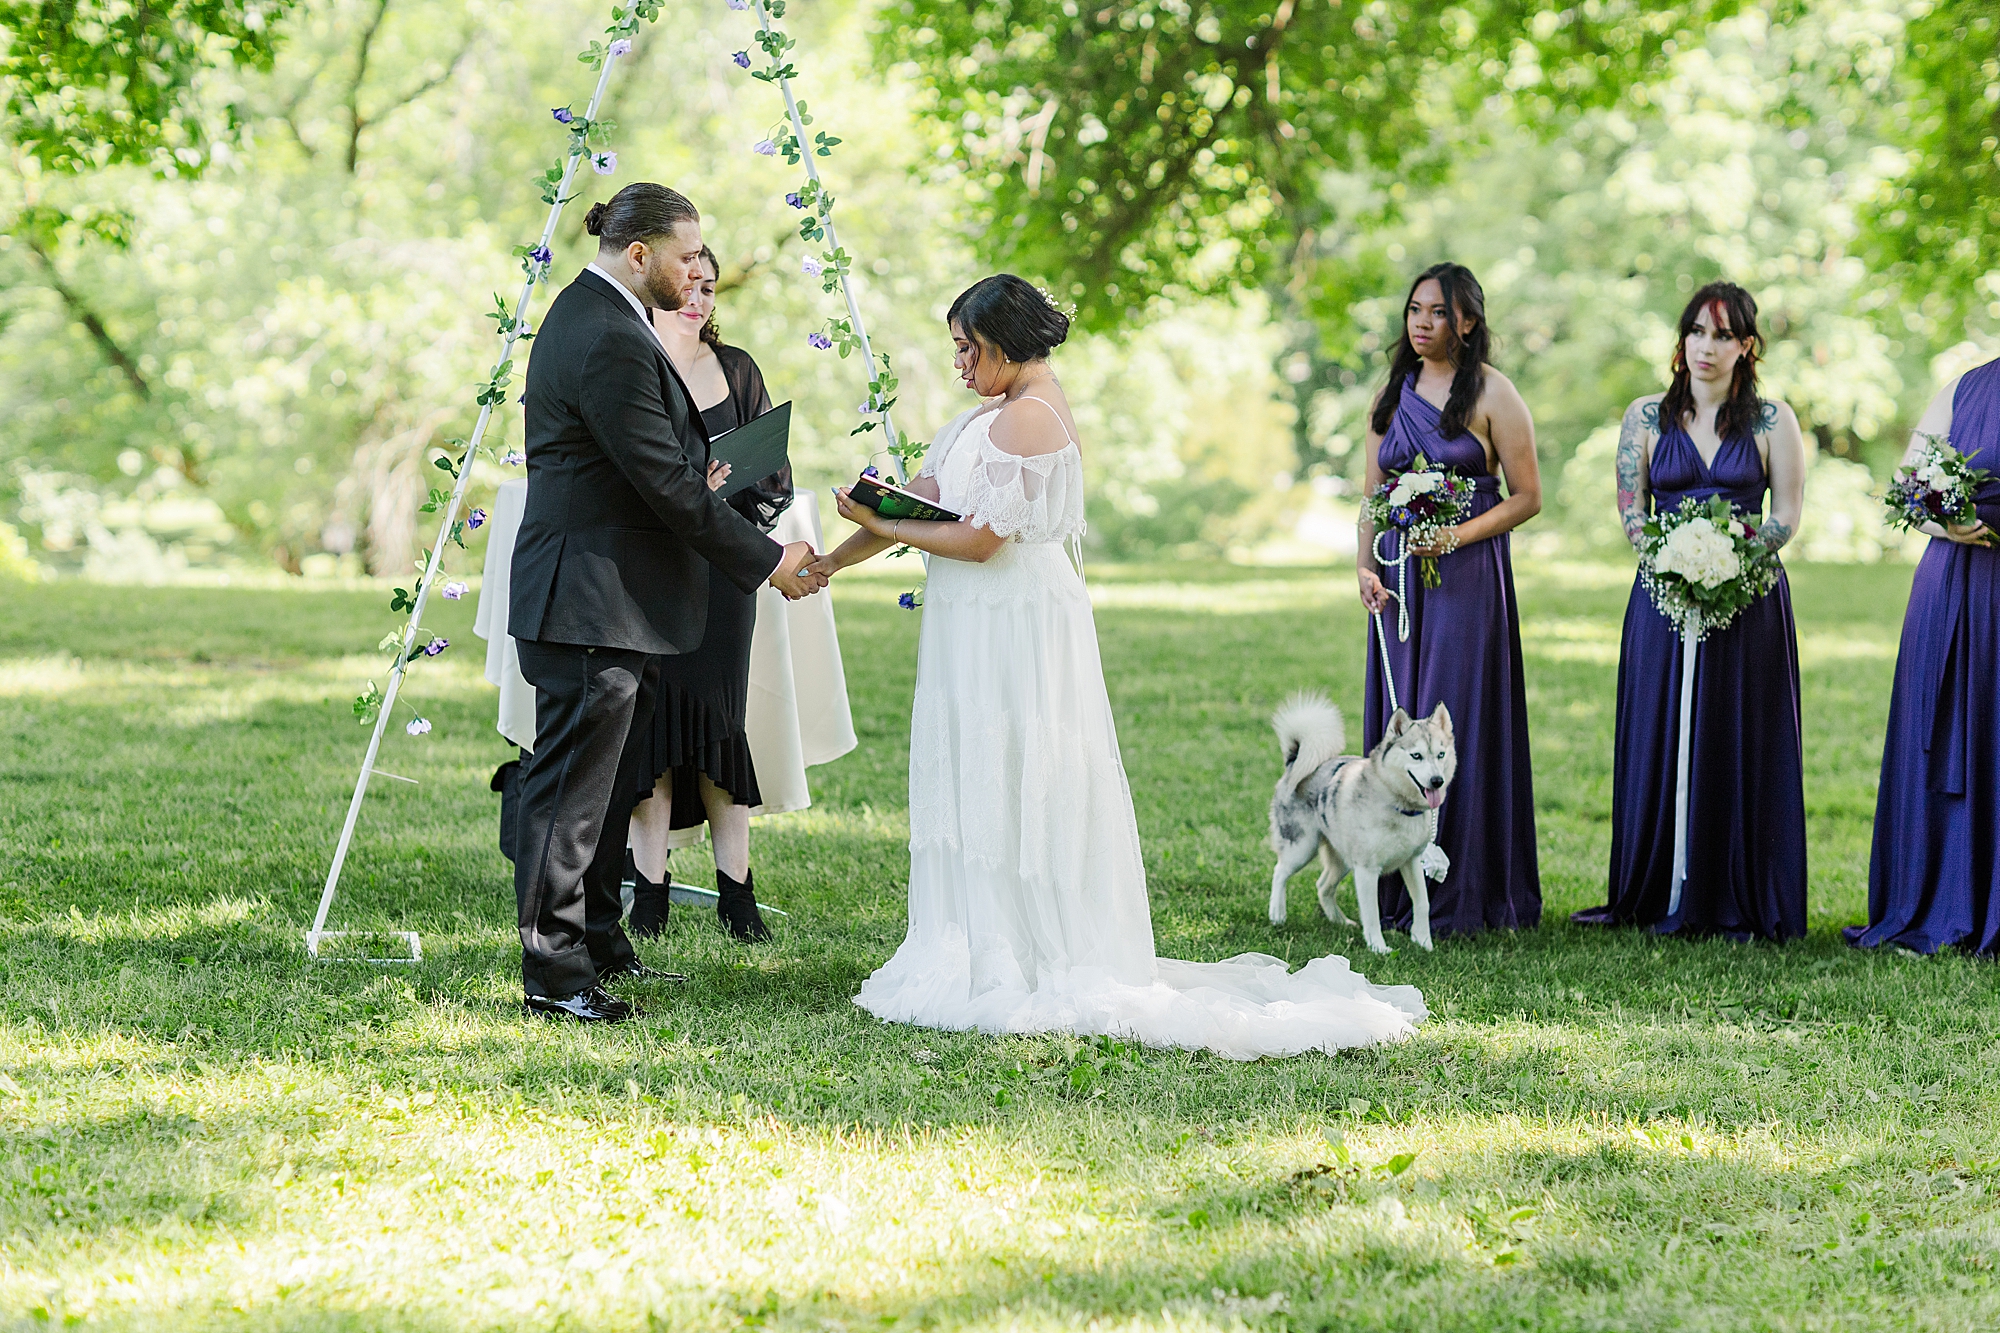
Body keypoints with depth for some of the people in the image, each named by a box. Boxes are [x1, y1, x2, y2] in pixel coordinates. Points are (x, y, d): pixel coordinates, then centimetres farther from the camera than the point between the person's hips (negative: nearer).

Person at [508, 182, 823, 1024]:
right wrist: (765, 561, -13)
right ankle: (553, 973, -3)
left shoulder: (588, 314, 14)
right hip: (592, 600, -11)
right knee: (572, 788, -7)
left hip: (600, 595, 11)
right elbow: (666, 484, -20)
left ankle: (597, 942, 26)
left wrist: (695, 478, 13)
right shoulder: (612, 341, -21)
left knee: (606, 779, 17)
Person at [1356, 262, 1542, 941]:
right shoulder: (1391, 396, 14)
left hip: (1467, 577, -5)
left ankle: (1463, 896, -2)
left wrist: (1457, 536, -16)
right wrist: (1364, 566, 1)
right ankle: (1402, 893, 9)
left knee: (1460, 725, -7)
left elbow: (1528, 497, -4)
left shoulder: (1492, 394, -3)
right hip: (1398, 580, 5)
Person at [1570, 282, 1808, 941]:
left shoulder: (1772, 420, 4)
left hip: (1748, 597, -1)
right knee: (1660, 744, 2)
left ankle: (1741, 904, 5)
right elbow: (1630, 513, 3)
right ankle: (1656, 900, 9)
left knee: (1742, 749, 0)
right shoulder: (1647, 416, 7)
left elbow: (1786, 517, 0)